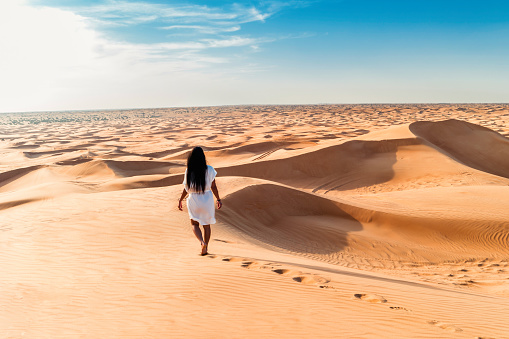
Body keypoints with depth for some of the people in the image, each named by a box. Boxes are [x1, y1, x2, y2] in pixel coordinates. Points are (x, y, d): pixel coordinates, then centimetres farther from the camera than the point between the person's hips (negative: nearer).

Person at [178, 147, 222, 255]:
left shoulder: (188, 171, -10)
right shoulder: (209, 170, -10)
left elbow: (186, 189, -5)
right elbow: (213, 187, -5)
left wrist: (180, 200, 9)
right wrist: (218, 199, 6)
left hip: (194, 200, -1)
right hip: (207, 199, 1)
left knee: (195, 224, 16)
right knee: (206, 225, 17)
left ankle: (202, 242, -8)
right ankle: (204, 249, 21)